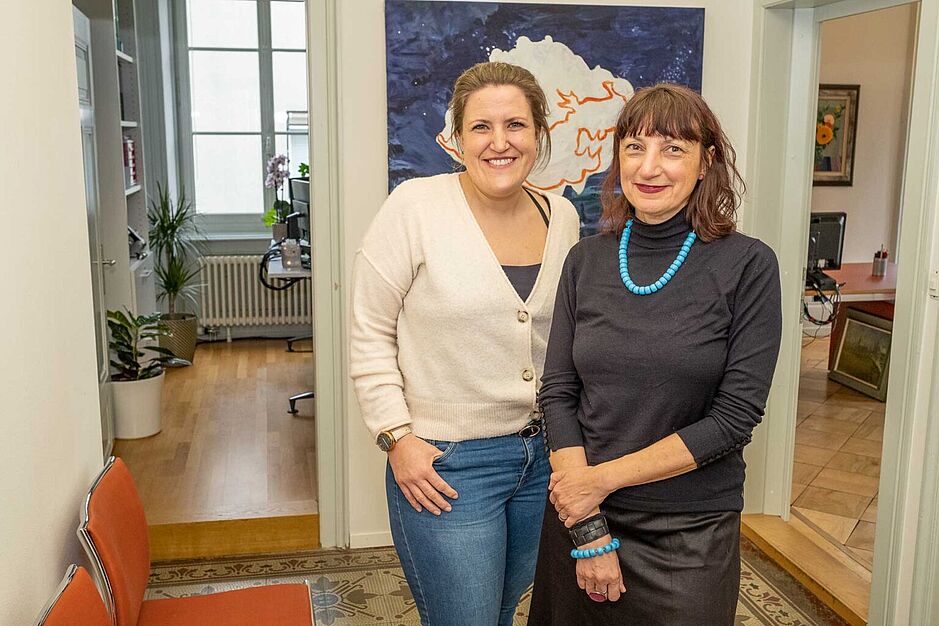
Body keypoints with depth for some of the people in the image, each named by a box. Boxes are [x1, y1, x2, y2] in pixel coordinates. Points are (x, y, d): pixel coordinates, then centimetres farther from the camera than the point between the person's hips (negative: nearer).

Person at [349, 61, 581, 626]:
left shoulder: (563, 217, 2)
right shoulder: (416, 207, -14)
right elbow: (371, 336, -10)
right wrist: (398, 437, -14)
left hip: (542, 454, 6)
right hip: (445, 463, -5)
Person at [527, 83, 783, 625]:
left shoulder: (748, 265, -10)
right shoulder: (587, 261, -1)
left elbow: (735, 416, -13)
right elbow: (558, 393, -3)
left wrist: (605, 476, -14)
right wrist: (587, 528, -10)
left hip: (691, 534, -2)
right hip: (579, 517, 3)